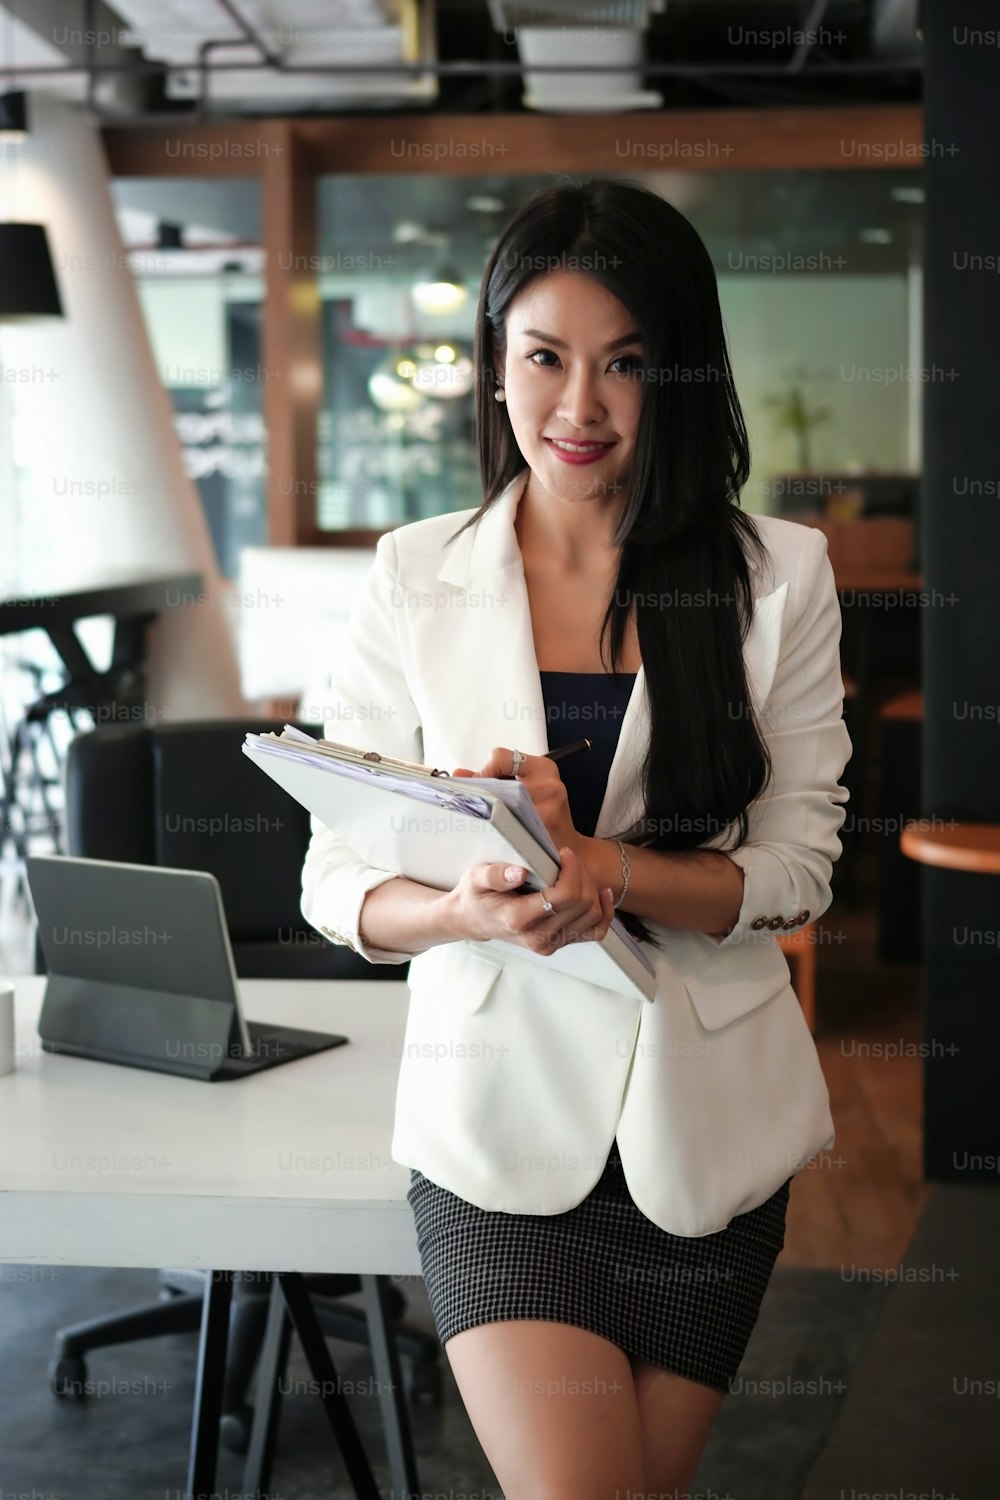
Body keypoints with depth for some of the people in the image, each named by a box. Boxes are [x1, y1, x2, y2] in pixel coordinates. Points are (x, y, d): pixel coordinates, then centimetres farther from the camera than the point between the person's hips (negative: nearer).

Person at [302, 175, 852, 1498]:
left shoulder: (779, 573, -1)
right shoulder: (414, 578, -1)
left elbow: (797, 869, -5)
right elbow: (336, 883, -1)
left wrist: (597, 864, -22)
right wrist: (470, 911, -23)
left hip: (706, 1123, 1)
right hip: (500, 1110, -1)